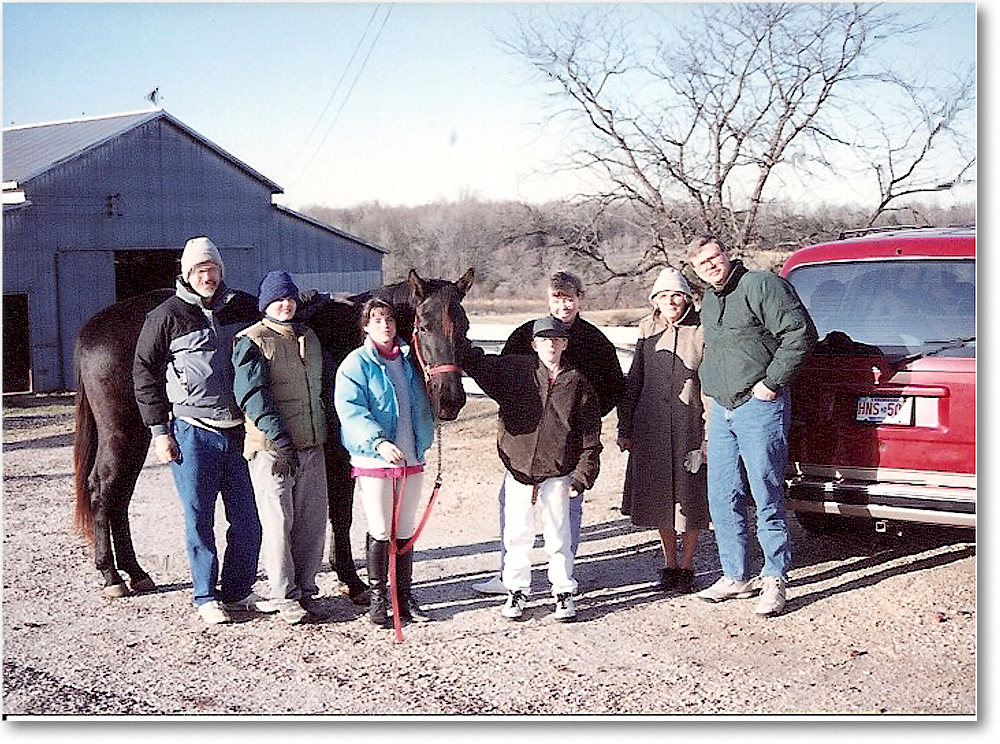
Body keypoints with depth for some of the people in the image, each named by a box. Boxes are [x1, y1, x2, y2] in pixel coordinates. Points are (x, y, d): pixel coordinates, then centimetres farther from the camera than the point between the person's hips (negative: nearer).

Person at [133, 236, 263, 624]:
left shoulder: (244, 307, 6)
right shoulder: (167, 315, -3)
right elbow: (145, 373, -1)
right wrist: (159, 431, -4)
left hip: (240, 429, 4)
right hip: (193, 434, -3)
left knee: (248, 518, 7)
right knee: (199, 518, 5)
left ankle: (238, 589, 23)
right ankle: (206, 597, 17)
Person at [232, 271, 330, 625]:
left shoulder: (309, 337, 15)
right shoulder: (252, 341, -6)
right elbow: (252, 395, -15)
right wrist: (279, 438, -22)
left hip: (312, 444, 6)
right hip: (271, 447, -6)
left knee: (313, 521, 8)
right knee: (279, 522, -2)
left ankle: (305, 590, 20)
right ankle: (285, 598, 7)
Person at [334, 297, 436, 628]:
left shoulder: (409, 360, 9)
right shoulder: (356, 364, -6)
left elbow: (423, 406, 21)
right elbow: (350, 411, -18)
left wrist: (423, 440, 7)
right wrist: (378, 441, -30)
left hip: (411, 458, 5)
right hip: (373, 460, -5)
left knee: (406, 532, 11)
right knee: (381, 532, 0)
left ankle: (405, 596, 21)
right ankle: (377, 598, 13)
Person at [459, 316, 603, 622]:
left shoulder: (577, 383, 0)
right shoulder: (513, 370, 1)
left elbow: (590, 436, 2)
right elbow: (476, 362, 0)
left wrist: (582, 476, -3)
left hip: (557, 474, -1)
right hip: (518, 469, 1)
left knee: (558, 536, 6)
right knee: (517, 534, 8)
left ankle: (564, 593, 21)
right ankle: (516, 591, 23)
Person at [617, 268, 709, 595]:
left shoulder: (702, 331, -3)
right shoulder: (648, 330, 9)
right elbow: (634, 381, 13)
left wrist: (708, 435, -9)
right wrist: (625, 428, 10)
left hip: (689, 427, -3)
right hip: (651, 427, 3)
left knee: (689, 498, 3)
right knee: (659, 498, 10)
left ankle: (686, 567, 18)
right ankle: (669, 565, 24)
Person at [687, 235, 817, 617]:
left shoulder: (762, 285, -9)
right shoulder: (709, 300, 17)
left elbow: (800, 333, -16)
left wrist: (771, 382, -15)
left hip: (759, 406, -8)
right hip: (721, 409, 8)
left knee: (766, 495, -4)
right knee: (722, 498, 9)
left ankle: (775, 578, 6)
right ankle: (736, 577, 19)